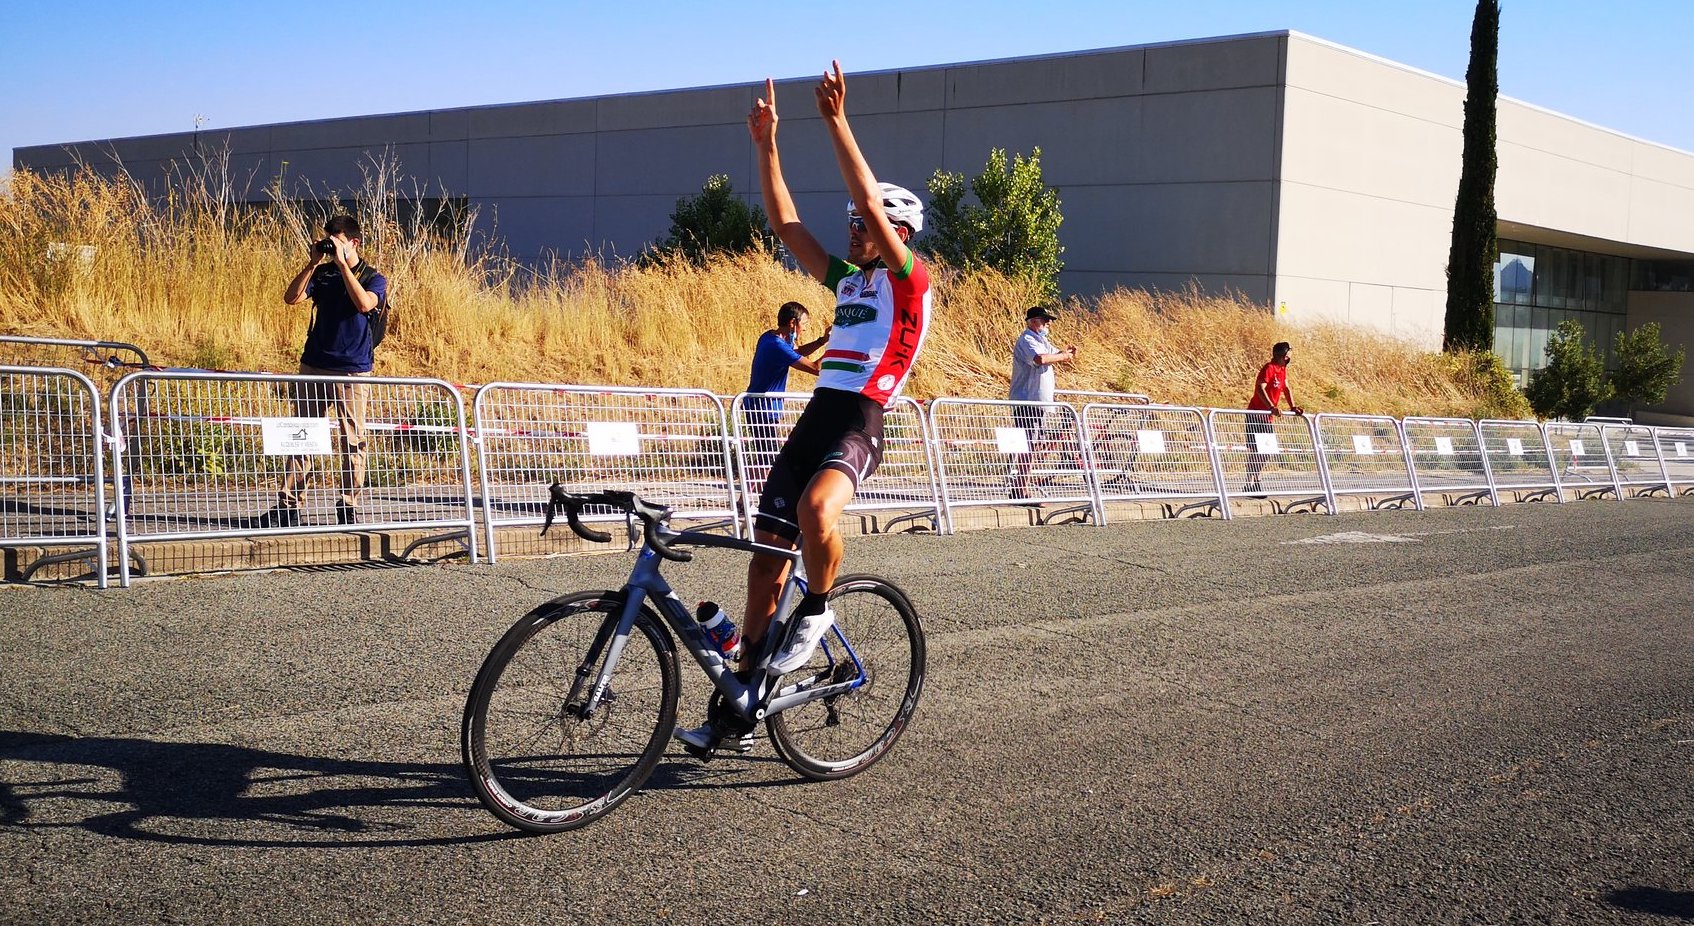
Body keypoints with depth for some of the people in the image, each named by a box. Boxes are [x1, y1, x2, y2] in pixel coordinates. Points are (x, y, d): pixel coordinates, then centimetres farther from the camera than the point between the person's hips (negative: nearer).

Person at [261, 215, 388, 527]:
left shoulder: (373, 278, 0)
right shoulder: (322, 272, 10)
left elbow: (364, 303, -22)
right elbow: (291, 297, -2)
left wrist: (342, 263, -18)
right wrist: (313, 263, -6)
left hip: (352, 371, -4)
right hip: (314, 365, 4)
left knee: (352, 440, 0)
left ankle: (349, 507, 8)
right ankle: (288, 505, 6)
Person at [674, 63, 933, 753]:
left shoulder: (908, 281, 2)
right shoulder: (845, 280, 21)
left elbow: (870, 201, -11)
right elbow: (783, 223, 17)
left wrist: (836, 122, -15)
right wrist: (766, 146, 9)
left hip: (858, 425, -7)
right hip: (813, 418, 7)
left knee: (815, 509, -38)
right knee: (766, 556, 3)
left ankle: (816, 609, -6)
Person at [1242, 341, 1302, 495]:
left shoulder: (1283, 369, 11)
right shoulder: (1269, 368, -16)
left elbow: (1286, 388, 20)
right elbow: (1260, 388, -28)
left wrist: (1293, 407, 8)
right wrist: (1272, 407, -37)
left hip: (1268, 416, 9)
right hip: (1257, 414, -9)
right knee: (1255, 449, -11)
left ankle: (1254, 480, 22)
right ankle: (1250, 484, -12)